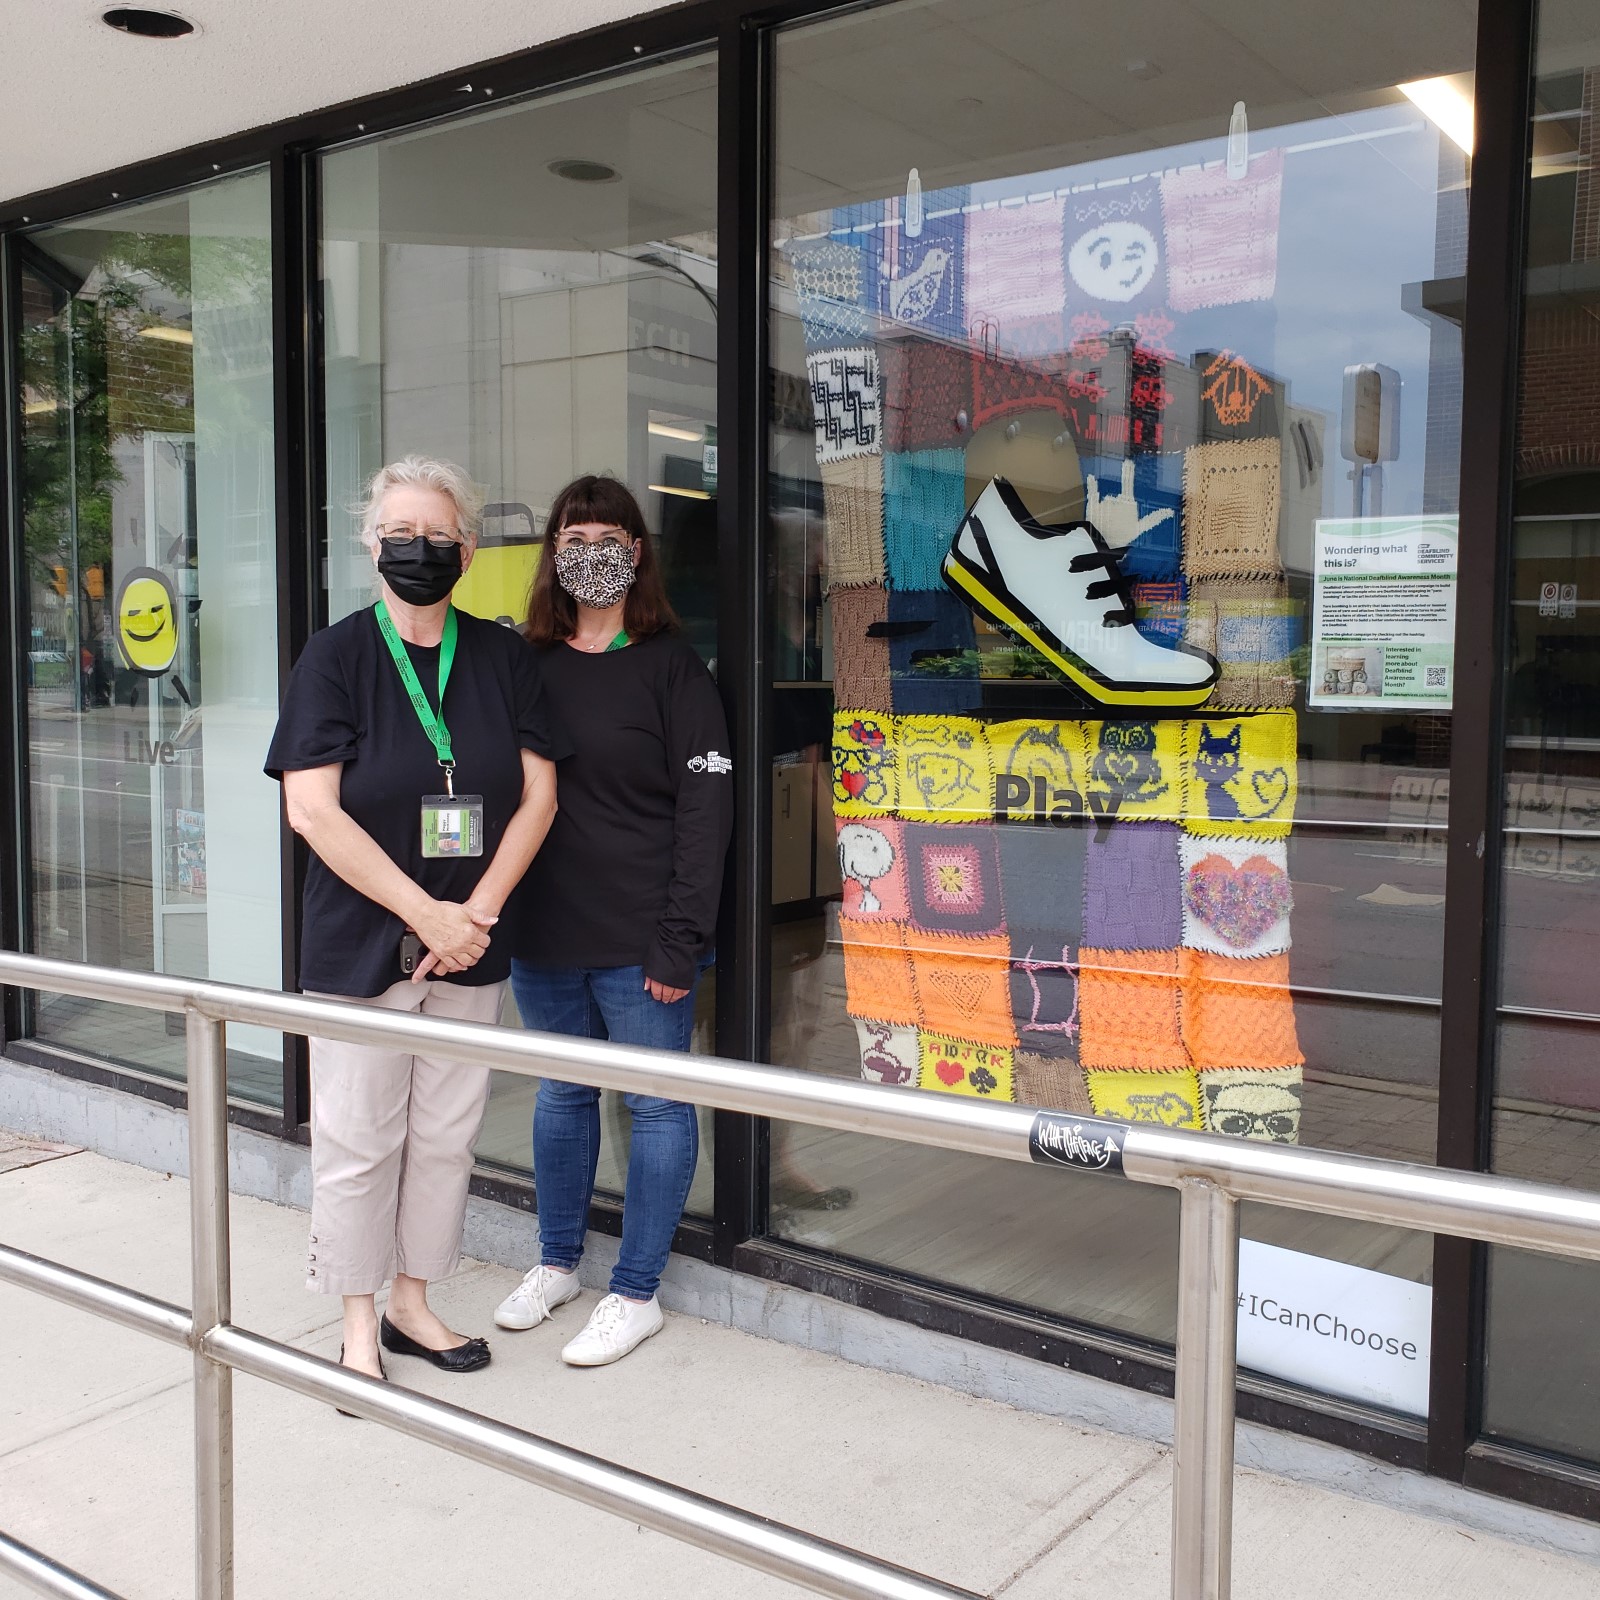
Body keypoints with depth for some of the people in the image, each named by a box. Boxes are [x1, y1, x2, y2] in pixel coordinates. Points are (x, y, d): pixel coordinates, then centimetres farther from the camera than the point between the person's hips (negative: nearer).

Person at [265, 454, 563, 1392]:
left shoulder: (504, 657, 4)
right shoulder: (336, 657, -4)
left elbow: (538, 794, 2)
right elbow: (313, 810, -11)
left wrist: (478, 910, -10)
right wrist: (425, 913, -16)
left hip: (470, 946, 3)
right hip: (360, 945, -3)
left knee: (446, 1136, 11)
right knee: (359, 1140, 5)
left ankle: (413, 1304, 28)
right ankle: (360, 1325, 22)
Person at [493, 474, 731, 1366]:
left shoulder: (670, 665, -5)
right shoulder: (528, 664, 8)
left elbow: (705, 804, -9)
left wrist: (681, 938, -15)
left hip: (640, 940, -4)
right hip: (543, 934, 5)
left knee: (656, 1105, 5)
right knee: (562, 1094, 17)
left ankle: (637, 1294, 18)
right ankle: (558, 1264, 34)